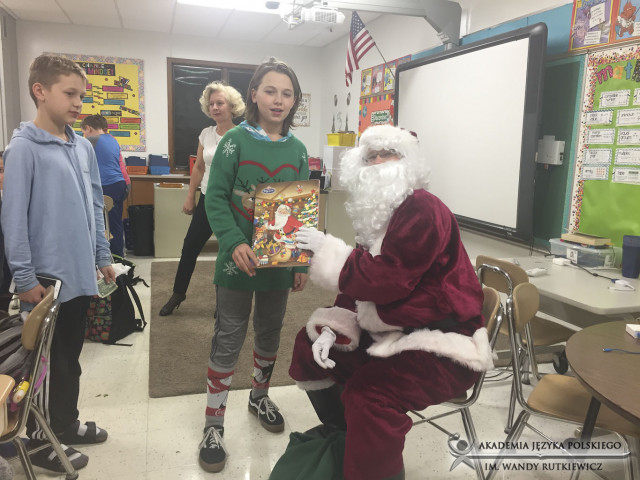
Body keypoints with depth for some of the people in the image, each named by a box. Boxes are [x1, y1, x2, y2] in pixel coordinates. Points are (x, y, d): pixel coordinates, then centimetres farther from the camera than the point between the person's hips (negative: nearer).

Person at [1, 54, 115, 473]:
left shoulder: (84, 147, 8)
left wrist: (103, 256, 13)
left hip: (81, 275, 6)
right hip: (47, 280, -6)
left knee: (71, 357, 19)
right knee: (47, 363, 8)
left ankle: (66, 422, 36)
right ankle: (40, 440, 25)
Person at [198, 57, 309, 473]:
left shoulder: (297, 149, 5)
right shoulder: (235, 140, -6)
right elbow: (215, 199, -10)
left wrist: (303, 262, 5)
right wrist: (235, 243, -23)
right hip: (239, 259, -4)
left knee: (270, 333, 17)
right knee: (229, 338, 3)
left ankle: (260, 396, 42)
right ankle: (214, 426, 17)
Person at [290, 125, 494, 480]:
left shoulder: (421, 210, -20)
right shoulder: (379, 213, 10)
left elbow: (385, 280, -29)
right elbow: (363, 283, 9)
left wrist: (328, 251, -18)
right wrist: (333, 328, -6)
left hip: (442, 343, -10)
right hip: (392, 332, 10)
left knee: (369, 395, -34)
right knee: (309, 343, 13)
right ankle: (340, 430, 31)